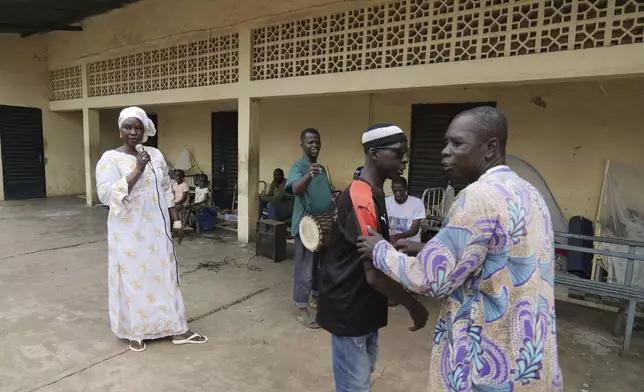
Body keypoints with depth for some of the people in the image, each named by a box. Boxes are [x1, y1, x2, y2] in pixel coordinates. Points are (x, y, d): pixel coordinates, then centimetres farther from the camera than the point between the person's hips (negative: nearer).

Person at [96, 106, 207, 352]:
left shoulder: (156, 155, 6)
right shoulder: (110, 159, -8)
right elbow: (105, 194, -20)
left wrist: (176, 220, 8)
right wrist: (137, 171, -24)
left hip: (156, 229, 4)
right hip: (128, 231, -4)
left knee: (164, 275, 10)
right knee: (132, 278, 7)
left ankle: (177, 330, 20)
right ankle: (134, 332, 27)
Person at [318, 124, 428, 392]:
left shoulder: (374, 194, 7)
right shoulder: (362, 200, -26)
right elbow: (375, 274, -27)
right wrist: (413, 306, -16)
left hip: (364, 307, 10)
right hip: (349, 310, -10)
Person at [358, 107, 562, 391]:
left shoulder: (480, 196, -23)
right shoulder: (529, 193, 6)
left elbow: (430, 279, -22)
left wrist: (381, 250, -6)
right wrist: (425, 250, 10)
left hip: (490, 362, -8)